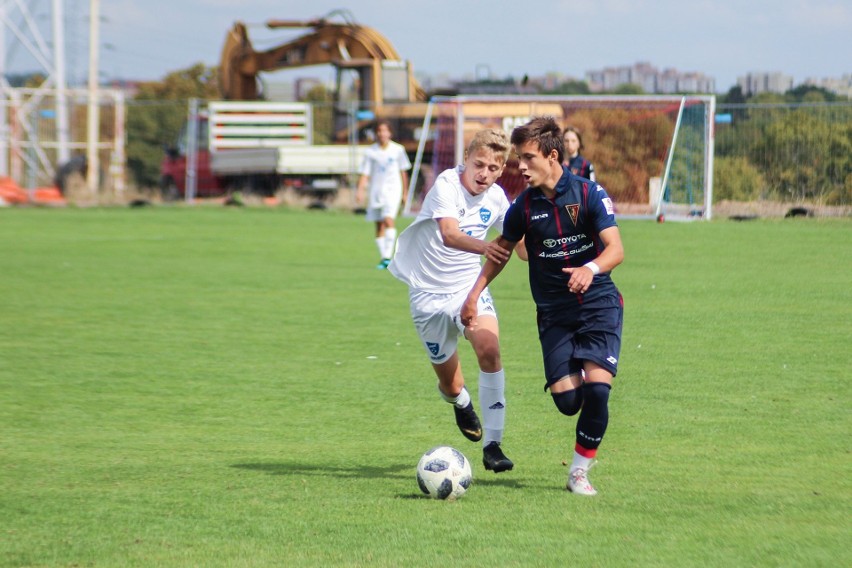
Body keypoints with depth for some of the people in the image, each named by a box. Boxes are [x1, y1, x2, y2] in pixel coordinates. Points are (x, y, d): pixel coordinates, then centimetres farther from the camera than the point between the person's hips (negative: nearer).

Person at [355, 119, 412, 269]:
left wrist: (405, 192, 15)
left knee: (389, 220, -20)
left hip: (393, 190, -2)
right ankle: (383, 258, 16)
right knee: (379, 226, 6)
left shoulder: (397, 150, 1)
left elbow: (403, 171, 11)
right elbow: (365, 174, 1)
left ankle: (388, 256, -23)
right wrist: (360, 191, -13)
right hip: (376, 190, 2)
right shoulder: (371, 152, 1)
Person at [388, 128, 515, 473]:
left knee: (489, 349, -25)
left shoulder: (495, 198, -4)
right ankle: (461, 402, 47)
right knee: (450, 384, 7)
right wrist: (483, 247, -57)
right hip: (430, 292, -3)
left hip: (470, 287, 3)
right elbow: (449, 235, -38)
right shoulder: (446, 186, -21)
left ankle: (492, 445, -21)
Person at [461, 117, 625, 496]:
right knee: (567, 400, -11)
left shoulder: (590, 194, -8)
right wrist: (473, 295, 11)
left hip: (599, 306, -2)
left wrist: (591, 269, -37)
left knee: (596, 390, -19)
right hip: (554, 314, 2)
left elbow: (616, 249, -16)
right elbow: (502, 249, 17)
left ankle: (580, 471, 0)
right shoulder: (524, 206, 1)